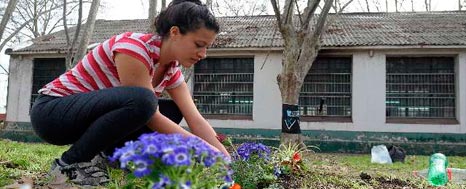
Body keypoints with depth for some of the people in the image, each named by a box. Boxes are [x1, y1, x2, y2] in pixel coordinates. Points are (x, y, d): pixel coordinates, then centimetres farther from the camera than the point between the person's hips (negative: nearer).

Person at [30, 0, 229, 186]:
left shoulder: (171, 69, -1)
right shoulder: (134, 47, -25)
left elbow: (196, 120, -6)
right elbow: (152, 119, -26)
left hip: (92, 113, 8)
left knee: (172, 111, 0)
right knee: (141, 101, -33)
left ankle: (105, 154, -1)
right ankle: (71, 162, -15)